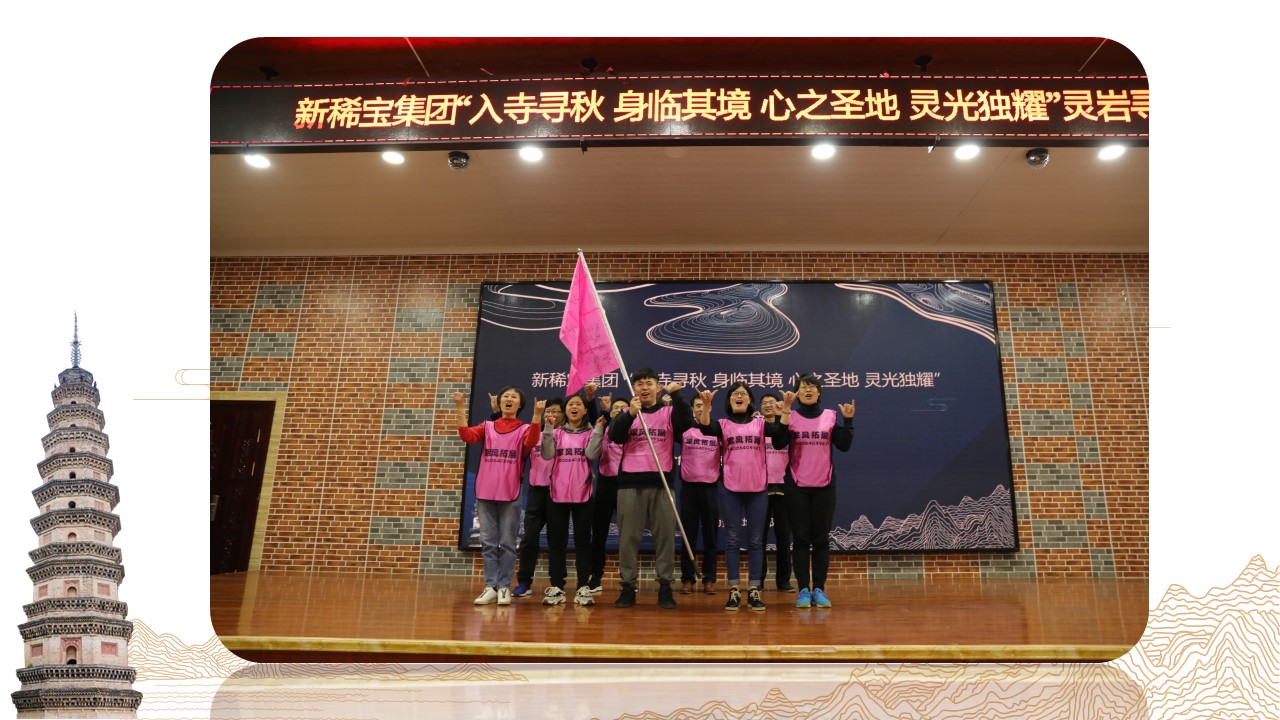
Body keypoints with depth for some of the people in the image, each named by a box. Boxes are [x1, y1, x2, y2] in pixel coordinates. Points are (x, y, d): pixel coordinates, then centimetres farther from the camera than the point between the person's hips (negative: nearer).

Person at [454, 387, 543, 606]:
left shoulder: (524, 429, 3)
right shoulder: (487, 427, 11)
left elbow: (531, 442, -19)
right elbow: (467, 436, -6)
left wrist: (537, 415, -30)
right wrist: (460, 409, -15)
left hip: (510, 494, -2)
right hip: (485, 493, 2)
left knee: (507, 543, 2)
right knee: (488, 542, 5)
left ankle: (504, 587, 8)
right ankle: (490, 587, 10)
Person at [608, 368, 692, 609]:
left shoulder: (669, 412, 8)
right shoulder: (626, 413, 9)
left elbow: (687, 422, -12)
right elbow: (615, 436, -8)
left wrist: (675, 393, -20)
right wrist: (630, 413, -22)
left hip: (661, 483, 0)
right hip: (630, 483, 0)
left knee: (665, 536, 2)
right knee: (628, 537, 3)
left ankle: (665, 587, 9)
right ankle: (628, 586, 10)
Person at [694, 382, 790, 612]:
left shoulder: (760, 424, 9)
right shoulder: (723, 424, 5)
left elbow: (782, 432, -9)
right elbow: (705, 428, -16)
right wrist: (706, 406, -32)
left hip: (758, 489, 1)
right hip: (730, 489, -1)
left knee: (755, 541, 5)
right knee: (732, 540, 2)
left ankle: (754, 590, 11)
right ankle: (734, 591, 7)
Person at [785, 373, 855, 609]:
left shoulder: (831, 416, 5)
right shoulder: (791, 417, 1)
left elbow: (844, 446, -2)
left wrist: (848, 420, -11)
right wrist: (783, 416, -20)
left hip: (824, 486, 1)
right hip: (797, 487, -1)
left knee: (821, 539, 4)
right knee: (801, 538, 1)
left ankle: (819, 589, 10)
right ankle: (803, 590, 6)